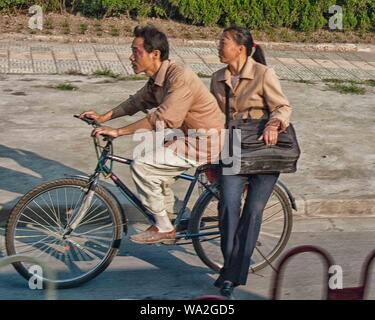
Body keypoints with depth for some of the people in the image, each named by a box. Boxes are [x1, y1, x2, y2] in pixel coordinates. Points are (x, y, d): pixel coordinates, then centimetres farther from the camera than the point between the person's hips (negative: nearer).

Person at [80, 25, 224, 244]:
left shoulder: (180, 78, -24)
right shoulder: (157, 79, 7)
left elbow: (162, 118, -29)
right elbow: (137, 101, 20)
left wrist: (118, 132, -25)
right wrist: (103, 117, 13)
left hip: (206, 142, -10)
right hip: (194, 137, 10)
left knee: (142, 166, -14)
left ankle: (164, 228, -2)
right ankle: (164, 222, 28)